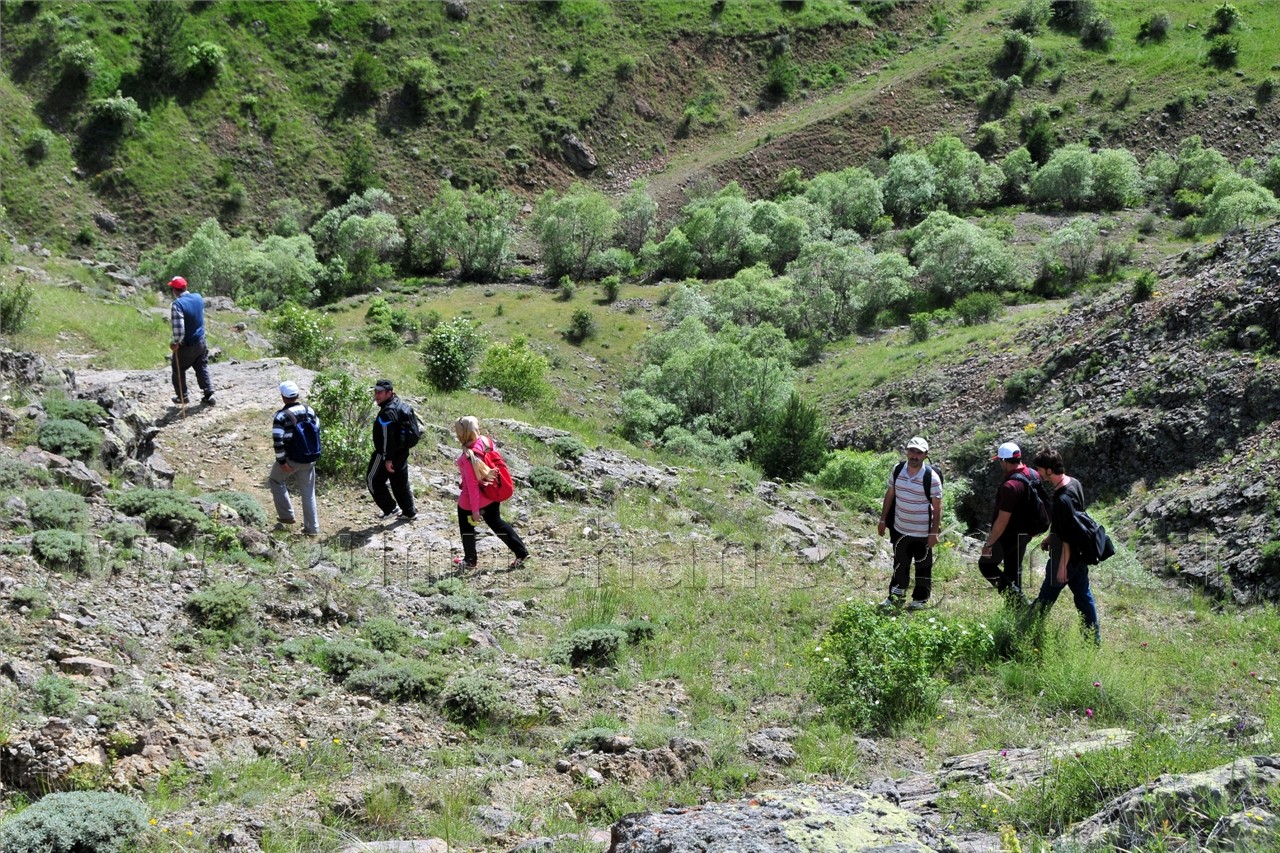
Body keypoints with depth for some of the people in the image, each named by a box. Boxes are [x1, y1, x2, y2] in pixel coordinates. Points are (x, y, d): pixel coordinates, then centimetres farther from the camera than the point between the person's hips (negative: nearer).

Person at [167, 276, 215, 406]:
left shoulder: (177, 305, -27)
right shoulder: (198, 298, -4)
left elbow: (178, 329, -31)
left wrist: (175, 343, -15)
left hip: (186, 345, -6)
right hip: (200, 341, 6)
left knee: (178, 370, 16)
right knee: (202, 368, 19)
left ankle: (182, 396, 26)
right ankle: (209, 395, 17)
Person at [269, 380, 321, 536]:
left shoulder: (281, 416, -16)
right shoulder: (309, 411, 1)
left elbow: (278, 441, -20)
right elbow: (317, 431, 9)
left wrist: (281, 461, -13)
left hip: (291, 459, -5)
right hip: (309, 459, 5)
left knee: (276, 480, 23)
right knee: (308, 493, 14)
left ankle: (286, 515, 19)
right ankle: (312, 527, 16)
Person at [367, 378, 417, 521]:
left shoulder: (388, 412, -23)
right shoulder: (400, 404, 8)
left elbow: (388, 438, -25)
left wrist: (388, 459, -23)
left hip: (390, 453, -9)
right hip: (402, 451, 9)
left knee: (373, 480, 4)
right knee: (401, 482, 18)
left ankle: (391, 508, 4)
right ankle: (409, 512, 25)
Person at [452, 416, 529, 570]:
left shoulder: (468, 457, -31)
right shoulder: (486, 441, -9)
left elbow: (472, 484, -25)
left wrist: (475, 509, -17)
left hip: (475, 498, -7)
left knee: (466, 526, 17)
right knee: (496, 522, 24)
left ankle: (469, 560, 34)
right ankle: (521, 552, 26)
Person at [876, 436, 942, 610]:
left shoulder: (931, 478, -17)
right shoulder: (897, 470, -4)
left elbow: (937, 507, -12)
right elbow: (890, 495, 7)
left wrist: (934, 533, -14)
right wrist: (883, 520, 8)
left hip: (922, 532, -4)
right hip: (900, 529, 4)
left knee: (923, 566, 11)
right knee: (900, 564, 17)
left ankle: (920, 600, 24)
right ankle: (896, 597, 30)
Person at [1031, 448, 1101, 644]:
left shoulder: (1063, 499, -29)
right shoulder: (1075, 483, 0)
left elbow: (1067, 537, -25)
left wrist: (1062, 566, -19)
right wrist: (1051, 537, 24)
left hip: (1065, 556, -9)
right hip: (1080, 554, 9)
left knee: (1046, 597, 7)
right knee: (1083, 595, 16)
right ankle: (1094, 637, 24)